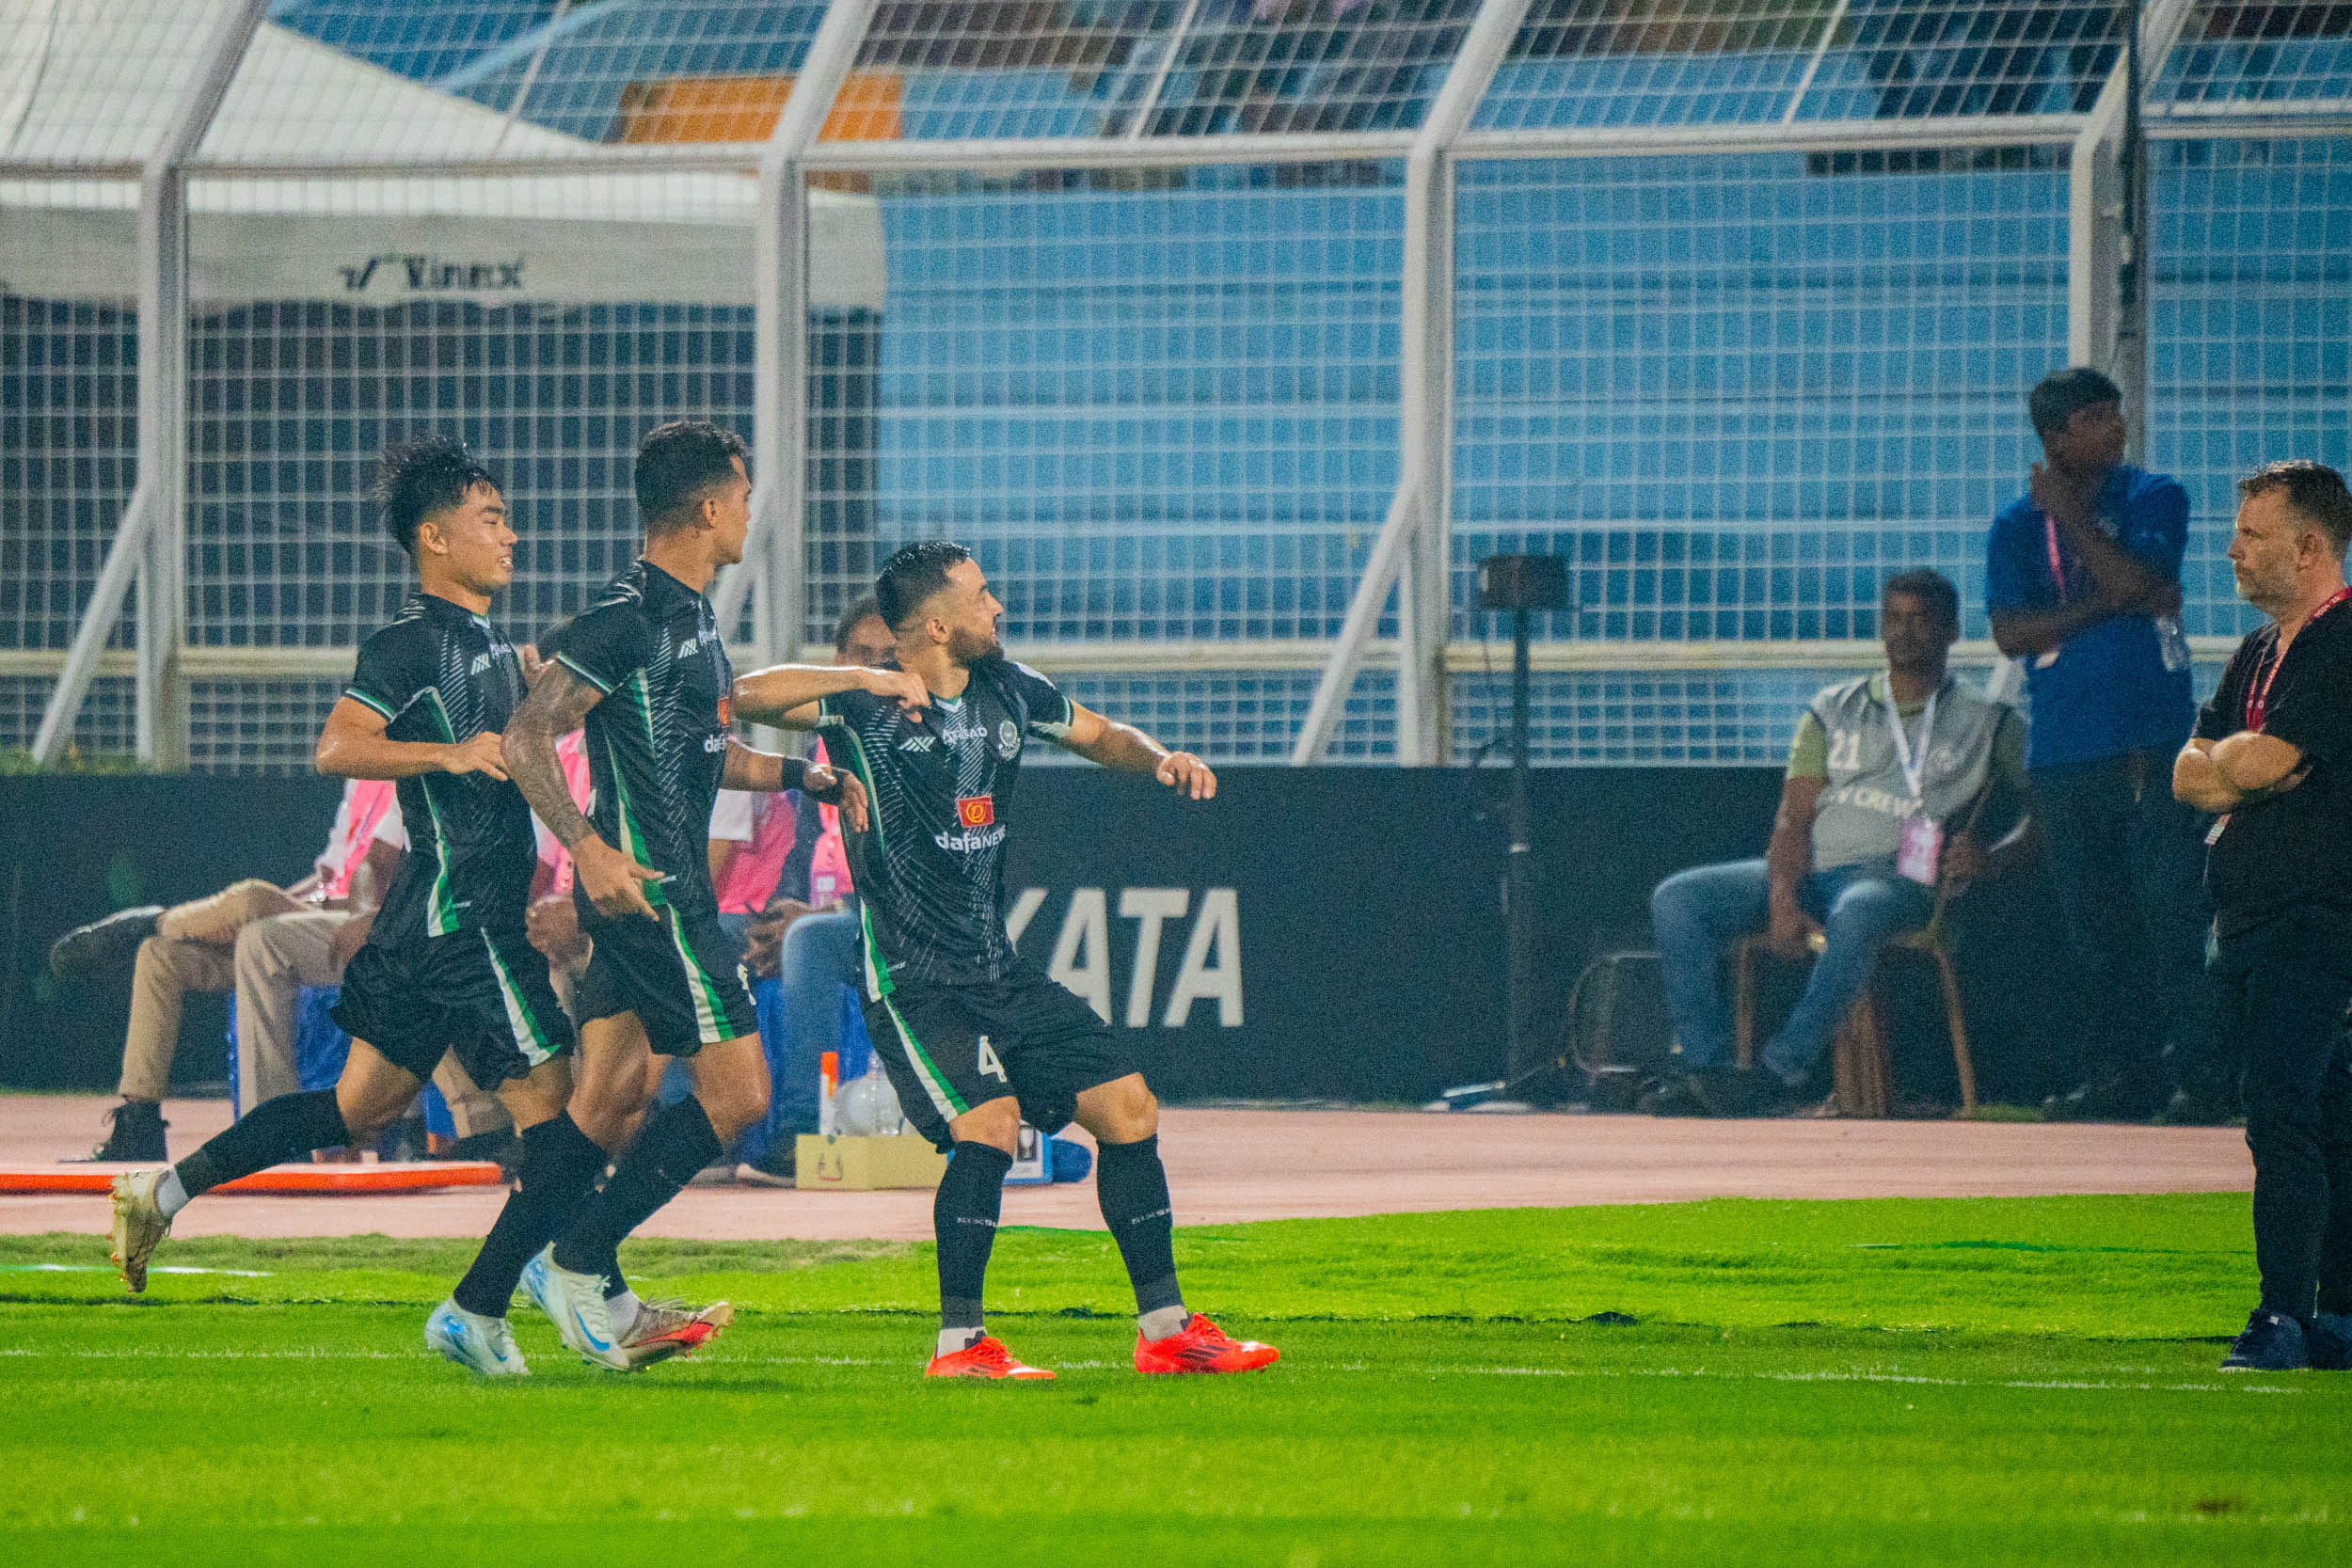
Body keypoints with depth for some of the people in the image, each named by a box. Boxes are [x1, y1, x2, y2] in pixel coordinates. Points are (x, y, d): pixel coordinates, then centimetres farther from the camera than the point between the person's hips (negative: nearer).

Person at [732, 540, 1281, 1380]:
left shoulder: (1009, 690, 7)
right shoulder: (868, 705, -12)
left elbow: (1104, 737, 24)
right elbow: (750, 696, -25)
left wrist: (1161, 759, 3)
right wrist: (868, 678, -32)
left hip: (1000, 970, 7)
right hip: (910, 976, -7)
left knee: (1128, 1106, 3)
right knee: (988, 1122, -25)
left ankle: (1164, 1327, 12)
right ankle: (959, 1344, -16)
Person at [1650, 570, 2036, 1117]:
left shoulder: (1988, 723, 14)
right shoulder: (1834, 710, 21)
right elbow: (1794, 817, 9)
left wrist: (1992, 859, -15)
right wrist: (1783, 901, -10)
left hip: (1894, 878, -4)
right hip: (1805, 871, 4)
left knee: (1855, 915, -42)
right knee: (1676, 899, -20)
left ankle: (1782, 1073, -40)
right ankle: (1708, 1069, -26)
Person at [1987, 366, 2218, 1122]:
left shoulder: (2154, 499, 6)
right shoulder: (2016, 526, 12)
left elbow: (2138, 580, -12)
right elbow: (2011, 632, 0)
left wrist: (2068, 513, -5)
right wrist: (2107, 605, -8)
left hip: (2153, 740, -3)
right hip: (2064, 746, 3)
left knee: (2172, 910, -10)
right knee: (2093, 923, 4)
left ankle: (2201, 1068, -9)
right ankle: (2124, 1075, 9)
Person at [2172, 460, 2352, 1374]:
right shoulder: (2260, 653, 20)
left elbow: (2264, 761, -19)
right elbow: (2189, 777, 15)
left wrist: (2225, 761, 3)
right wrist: (2246, 773, -6)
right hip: (2244, 921, 9)